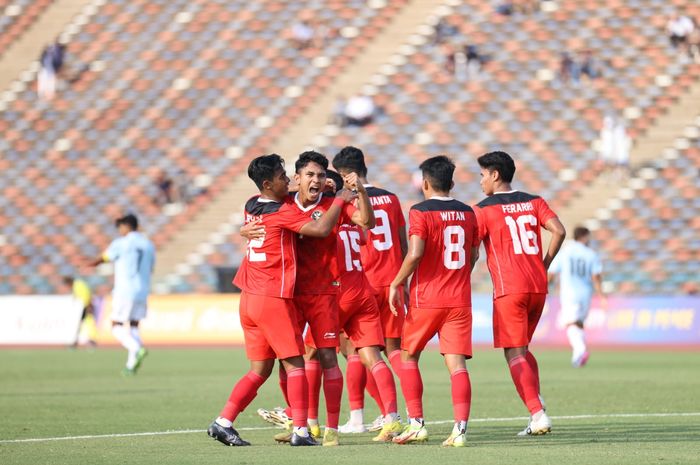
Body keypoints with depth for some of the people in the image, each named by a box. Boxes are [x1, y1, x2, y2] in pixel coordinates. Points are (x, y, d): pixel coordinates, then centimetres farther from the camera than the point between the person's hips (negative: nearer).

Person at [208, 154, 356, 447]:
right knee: (294, 364, -1)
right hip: (274, 299, -8)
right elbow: (321, 229, -21)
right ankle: (300, 431, -6)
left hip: (249, 299, 8)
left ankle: (223, 422, 4)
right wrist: (341, 200, -7)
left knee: (260, 368, 12)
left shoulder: (251, 207, 11)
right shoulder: (281, 212, -13)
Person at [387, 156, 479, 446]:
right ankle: (460, 428, -15)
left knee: (409, 356, 14)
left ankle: (416, 424, 9)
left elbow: (415, 254, -17)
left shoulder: (421, 212, -8)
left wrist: (396, 284, -6)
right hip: (460, 299, 4)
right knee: (457, 363, -2)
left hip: (426, 299, -4)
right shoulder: (467, 213, 9)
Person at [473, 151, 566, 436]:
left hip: (509, 289, -6)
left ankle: (538, 415, -17)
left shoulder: (483, 209, -2)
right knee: (523, 349, 20)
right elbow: (559, 231, -1)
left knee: (515, 354, -4)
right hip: (538, 287, 6)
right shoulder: (534, 202, 11)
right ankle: (537, 407, 8)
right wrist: (543, 266, 7)